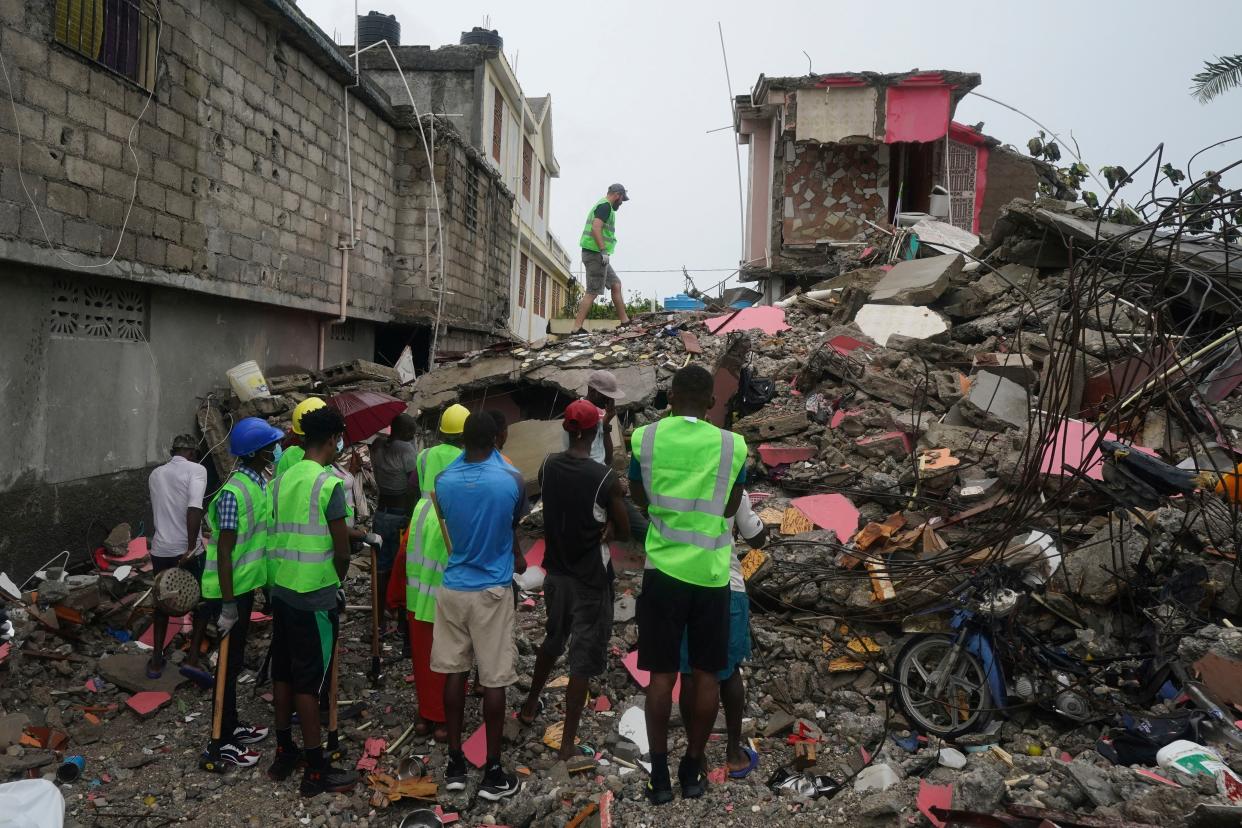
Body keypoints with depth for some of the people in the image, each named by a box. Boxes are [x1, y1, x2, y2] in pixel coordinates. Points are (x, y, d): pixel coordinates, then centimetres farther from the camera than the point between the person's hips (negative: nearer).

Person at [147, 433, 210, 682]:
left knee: (162, 603, 22)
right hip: (188, 551, -5)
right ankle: (192, 659, 2)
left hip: (160, 550, 5)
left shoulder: (155, 474, 12)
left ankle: (156, 661, 27)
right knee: (203, 602, 12)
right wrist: (191, 546, -24)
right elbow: (194, 508, -23)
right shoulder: (196, 469, -9)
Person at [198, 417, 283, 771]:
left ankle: (231, 726, 34)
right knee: (229, 662, 0)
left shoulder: (260, 483, 5)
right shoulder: (234, 492, -24)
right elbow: (224, 550, -24)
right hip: (229, 590, -9)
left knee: (236, 658, 19)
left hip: (246, 584, 9)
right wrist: (228, 603, -22)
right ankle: (220, 744, 12)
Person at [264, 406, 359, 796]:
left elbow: (284, 535, 9)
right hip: (315, 596, -7)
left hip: (282, 589, 7)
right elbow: (342, 551, -14)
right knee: (309, 680, 0)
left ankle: (283, 753, 28)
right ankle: (316, 770, 9)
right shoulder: (329, 484, -16)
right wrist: (337, 583, 5)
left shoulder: (282, 479, 6)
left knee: (283, 672, 16)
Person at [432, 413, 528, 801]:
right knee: (494, 679, 4)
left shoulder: (443, 481, -5)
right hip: (492, 589, -3)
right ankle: (493, 772, 12)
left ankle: (455, 762, 23)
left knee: (455, 672, 13)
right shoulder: (512, 480, -12)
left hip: (452, 587, 3)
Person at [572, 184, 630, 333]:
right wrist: (603, 251, -25)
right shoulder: (606, 206, -10)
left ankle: (624, 320, 19)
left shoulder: (600, 205, 23)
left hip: (596, 255, 11)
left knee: (616, 285, 15)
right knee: (592, 292, -10)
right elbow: (596, 228, -23)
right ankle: (577, 328, -10)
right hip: (596, 253, -11)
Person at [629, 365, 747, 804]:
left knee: (662, 674, 7)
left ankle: (659, 774, 12)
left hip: (664, 568, 0)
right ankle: (693, 769, 21)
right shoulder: (733, 445, -2)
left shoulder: (644, 438, -2)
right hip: (711, 573, 0)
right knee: (706, 674, 12)